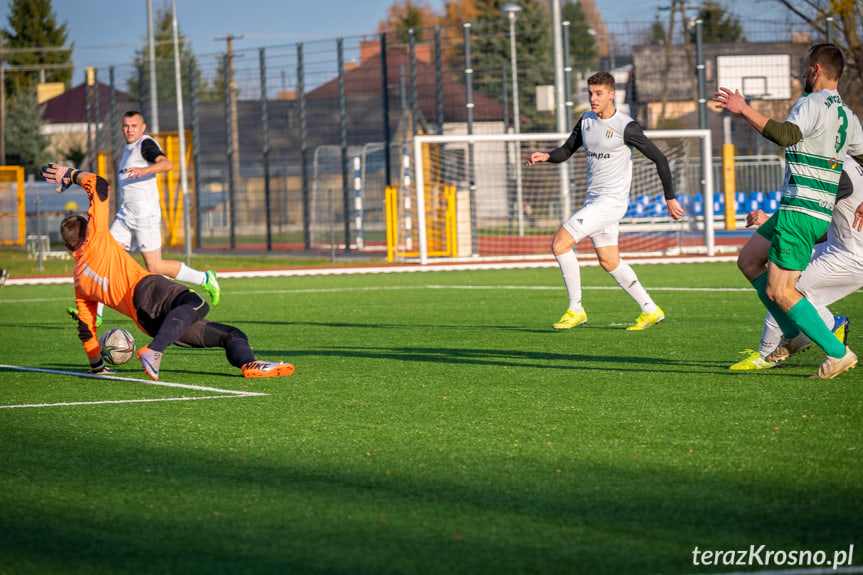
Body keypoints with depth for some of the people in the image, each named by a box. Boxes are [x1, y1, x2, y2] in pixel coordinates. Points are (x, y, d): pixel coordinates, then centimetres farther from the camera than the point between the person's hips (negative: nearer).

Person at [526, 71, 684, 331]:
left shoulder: (625, 126, -14)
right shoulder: (586, 120, 8)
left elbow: (659, 158, -10)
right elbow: (566, 151, 17)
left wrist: (670, 198, -7)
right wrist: (546, 156, -6)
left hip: (611, 201, -8)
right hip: (594, 200, 8)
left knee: (560, 243, -15)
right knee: (610, 262, 13)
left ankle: (575, 309, -6)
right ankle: (650, 310, 23)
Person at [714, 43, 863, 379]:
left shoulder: (813, 104, -12)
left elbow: (785, 135, -30)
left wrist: (745, 111, -28)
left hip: (800, 211, -10)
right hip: (820, 214, 10)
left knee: (779, 291, -11)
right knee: (748, 260, 20)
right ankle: (794, 334, 17)